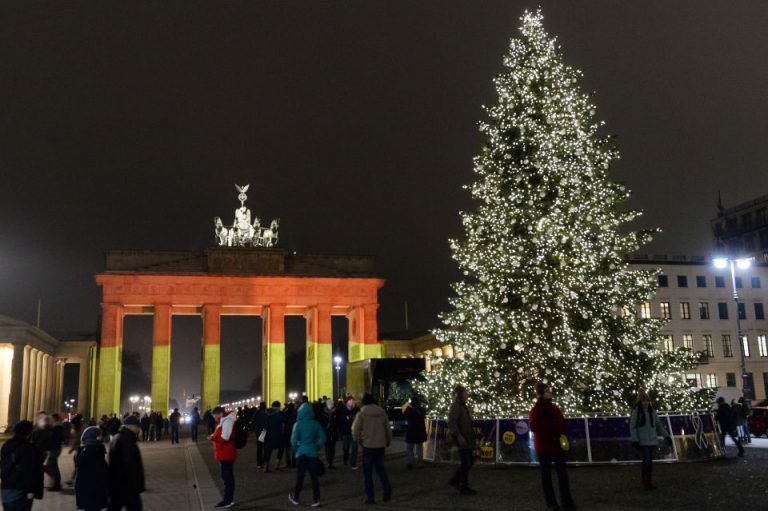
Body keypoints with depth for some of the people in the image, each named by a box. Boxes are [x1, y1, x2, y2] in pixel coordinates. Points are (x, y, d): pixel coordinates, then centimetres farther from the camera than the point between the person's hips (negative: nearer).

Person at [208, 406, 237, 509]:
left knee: (227, 477, -5)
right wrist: (214, 436, 4)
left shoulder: (227, 421, -18)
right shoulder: (223, 421, 15)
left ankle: (228, 501, -1)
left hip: (227, 454, -10)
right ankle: (229, 499, 22)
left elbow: (224, 438, -24)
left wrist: (212, 438, -17)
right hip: (225, 454, 10)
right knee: (228, 476, 15)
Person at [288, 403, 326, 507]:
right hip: (313, 452, 2)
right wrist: (316, 447, 10)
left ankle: (295, 498, 24)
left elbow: (294, 440, -12)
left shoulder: (298, 424, -10)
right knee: (313, 476, 7)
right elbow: (322, 438, -1)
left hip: (301, 452, -2)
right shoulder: (316, 424, -2)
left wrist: (295, 449, 5)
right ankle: (316, 500, 4)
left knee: (300, 476, 10)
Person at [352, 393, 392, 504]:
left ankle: (370, 497, 8)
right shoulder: (382, 412, 3)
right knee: (380, 467, 17)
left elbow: (355, 430, -9)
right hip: (381, 445, 3)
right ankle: (386, 486, -8)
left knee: (367, 472, 8)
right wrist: (388, 441, 24)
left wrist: (359, 441, 9)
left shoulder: (362, 413, -7)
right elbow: (388, 428, 9)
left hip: (368, 445, -3)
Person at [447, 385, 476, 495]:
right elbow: (451, 422, -23)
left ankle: (455, 480, 24)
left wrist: (472, 439, 20)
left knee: (468, 462, 13)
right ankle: (464, 487, 5)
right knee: (466, 463, -4)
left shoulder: (463, 406, 17)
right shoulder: (456, 406, -13)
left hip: (468, 440, 10)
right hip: (462, 440, -10)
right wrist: (459, 436, -27)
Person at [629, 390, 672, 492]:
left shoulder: (652, 411, 6)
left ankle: (649, 482, 14)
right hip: (641, 440, -6)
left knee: (650, 460, 6)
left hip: (651, 439, 6)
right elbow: (632, 427, -11)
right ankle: (644, 483, -3)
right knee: (646, 460, -13)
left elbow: (659, 424, 12)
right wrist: (634, 441, -18)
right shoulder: (636, 412, -10)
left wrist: (666, 436, 5)